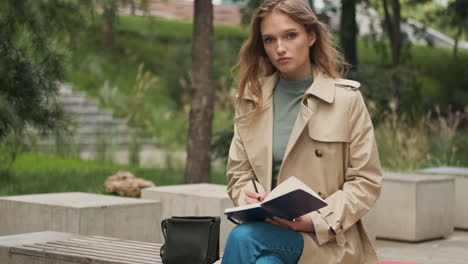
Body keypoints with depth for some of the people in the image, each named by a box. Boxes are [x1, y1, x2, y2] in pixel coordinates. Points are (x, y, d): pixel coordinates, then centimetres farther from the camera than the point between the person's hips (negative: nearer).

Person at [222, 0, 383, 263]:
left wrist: (318, 220, -14)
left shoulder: (346, 98, 1)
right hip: (269, 229, 3)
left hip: (327, 240, -3)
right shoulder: (251, 100, 11)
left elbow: (366, 181, 0)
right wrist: (249, 195, -10)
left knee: (243, 237, -32)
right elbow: (239, 174, 14)